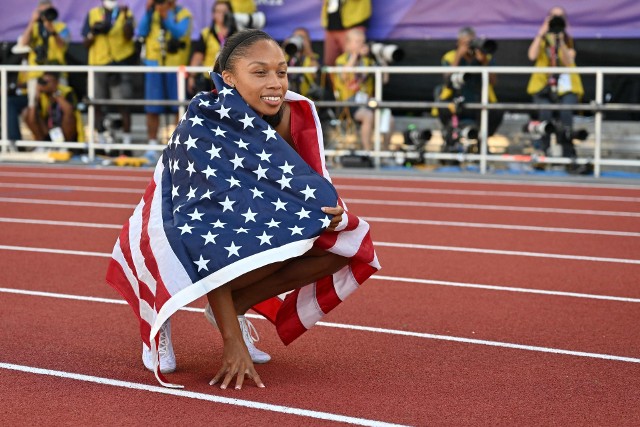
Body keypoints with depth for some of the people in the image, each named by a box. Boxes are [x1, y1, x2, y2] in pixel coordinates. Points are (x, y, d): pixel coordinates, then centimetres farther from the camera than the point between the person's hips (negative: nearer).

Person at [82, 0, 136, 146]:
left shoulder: (125, 13, 6)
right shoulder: (93, 14, 11)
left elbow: (129, 36, -11)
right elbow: (86, 43, 10)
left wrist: (126, 17, -22)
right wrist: (94, 32, -9)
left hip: (120, 63, -3)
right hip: (98, 64, 3)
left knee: (123, 104, -7)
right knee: (98, 104, 8)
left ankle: (127, 140, -4)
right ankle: (101, 138, 19)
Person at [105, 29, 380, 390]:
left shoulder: (299, 115, -12)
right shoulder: (203, 129, -29)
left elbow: (314, 192, 0)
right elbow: (209, 249, -32)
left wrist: (334, 215, -27)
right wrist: (232, 341, -38)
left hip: (255, 226, 6)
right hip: (187, 235, -6)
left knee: (347, 242, -13)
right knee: (285, 235, -33)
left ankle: (238, 305, -4)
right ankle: (162, 312, -14)